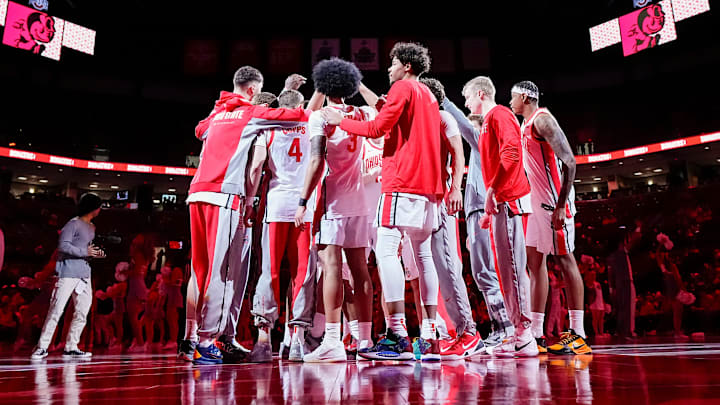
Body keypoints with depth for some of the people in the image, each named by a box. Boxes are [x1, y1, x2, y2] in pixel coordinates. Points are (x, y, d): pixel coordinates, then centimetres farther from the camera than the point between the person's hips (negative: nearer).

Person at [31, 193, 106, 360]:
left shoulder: (91, 227, 20)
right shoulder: (74, 224, -7)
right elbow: (63, 245, -16)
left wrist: (96, 253, 5)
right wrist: (85, 252, -16)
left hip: (84, 274, 8)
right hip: (68, 272, -8)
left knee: (83, 312, 4)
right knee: (56, 310, -7)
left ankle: (71, 348, 12)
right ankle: (42, 347, 2)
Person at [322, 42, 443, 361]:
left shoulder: (403, 88, -1)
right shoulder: (428, 95, 24)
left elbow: (378, 127, -9)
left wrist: (341, 121, 4)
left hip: (402, 182, -9)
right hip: (427, 184, 9)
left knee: (387, 250, -11)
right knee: (423, 254, 8)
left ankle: (397, 337, -17)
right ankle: (430, 338, 9)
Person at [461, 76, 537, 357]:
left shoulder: (499, 115, -3)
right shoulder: (488, 122, 27)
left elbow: (511, 152, -20)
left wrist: (492, 190, -24)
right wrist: (490, 210, 25)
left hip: (508, 200, -10)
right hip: (501, 203, 10)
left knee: (512, 266, -12)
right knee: (507, 268, 8)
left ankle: (525, 337, -11)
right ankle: (520, 334, 11)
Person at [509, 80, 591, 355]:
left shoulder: (542, 119, -8)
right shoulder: (525, 125, 21)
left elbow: (569, 162, -17)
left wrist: (561, 206, -24)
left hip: (553, 199, -10)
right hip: (534, 200, 10)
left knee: (563, 259, -8)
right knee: (535, 261, 6)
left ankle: (578, 335, -3)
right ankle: (536, 334, 10)